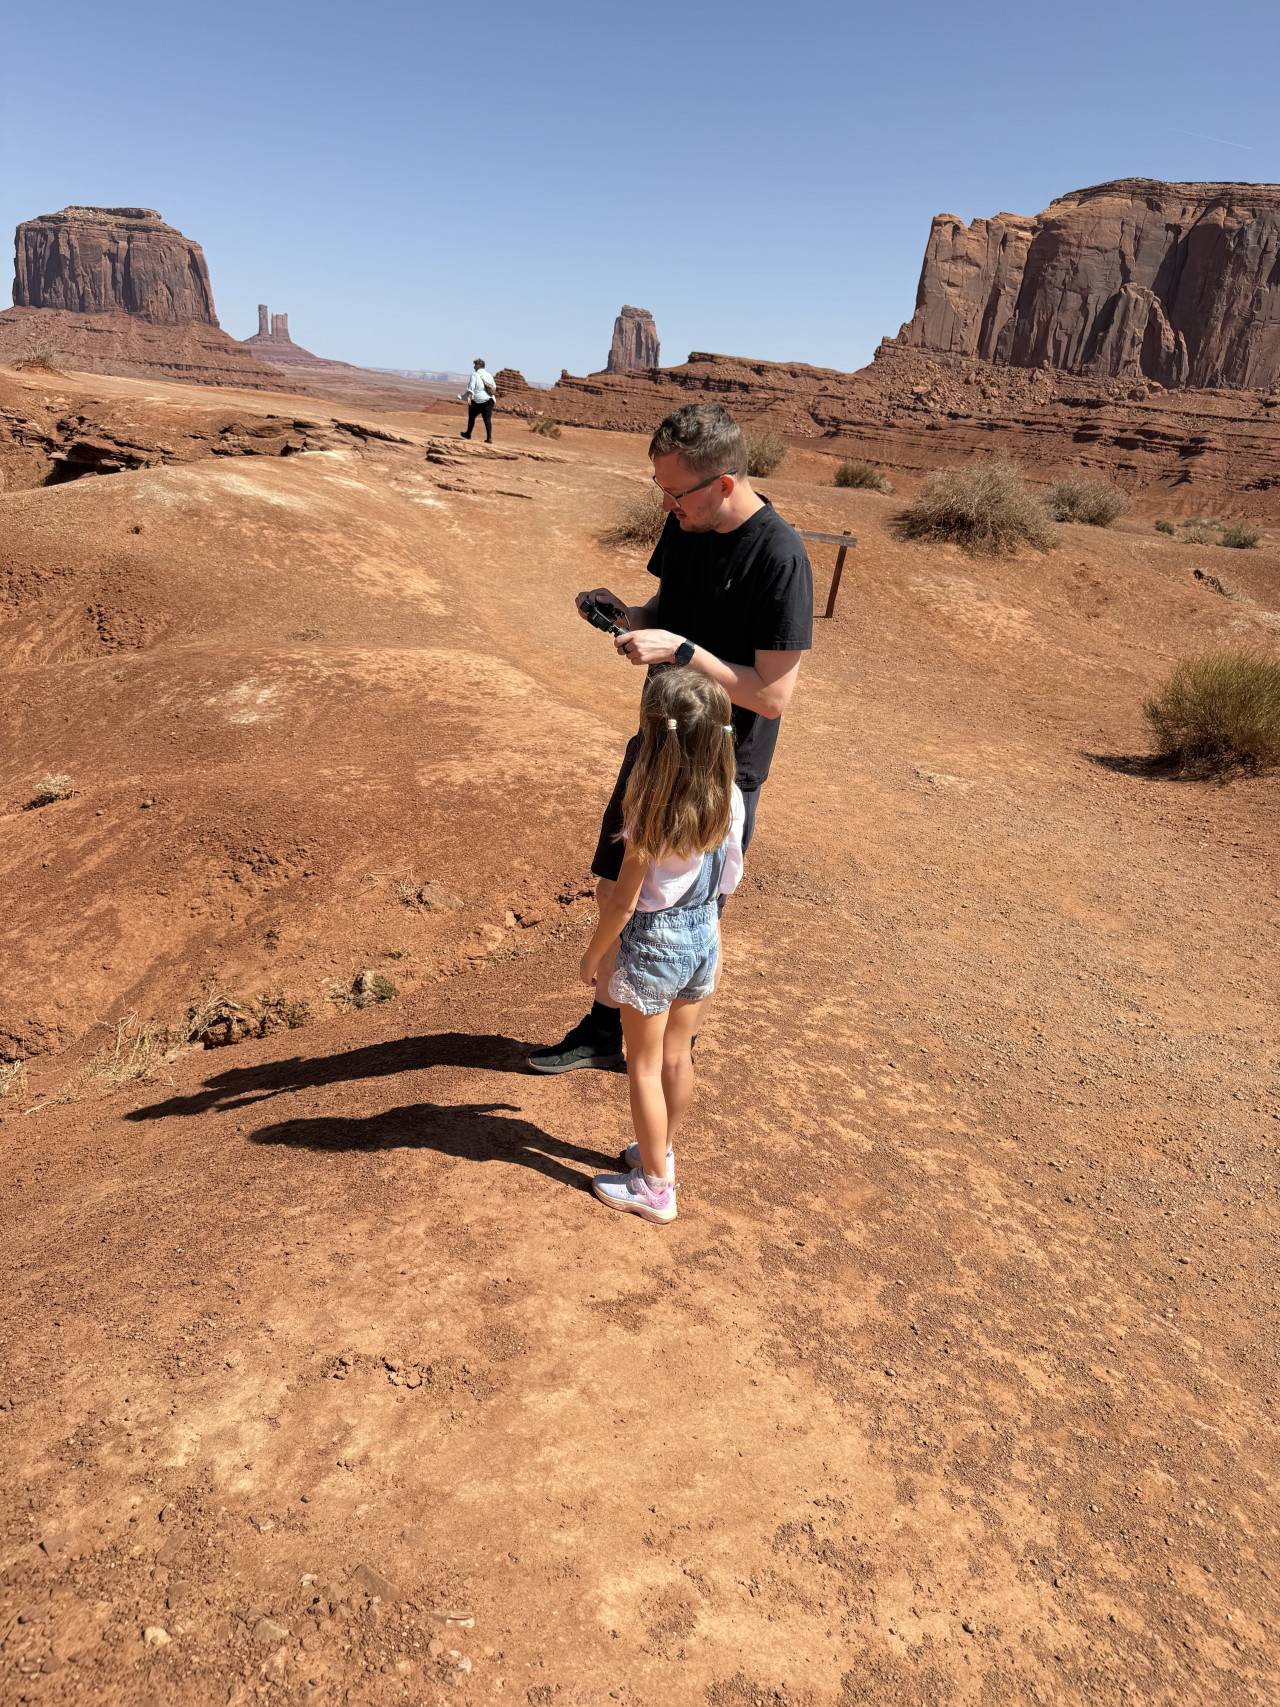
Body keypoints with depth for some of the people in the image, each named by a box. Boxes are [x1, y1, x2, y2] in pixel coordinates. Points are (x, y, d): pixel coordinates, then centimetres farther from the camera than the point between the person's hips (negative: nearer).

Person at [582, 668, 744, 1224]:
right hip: (704, 935, 6)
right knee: (677, 1056, 22)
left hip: (653, 944, -6)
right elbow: (727, 876, 3)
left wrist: (594, 952, -3)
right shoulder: (729, 798, -10)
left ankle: (655, 1187, 23)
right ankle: (661, 1151, 41)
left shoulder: (651, 814, -26)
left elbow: (623, 902, -18)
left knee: (644, 1067, 12)